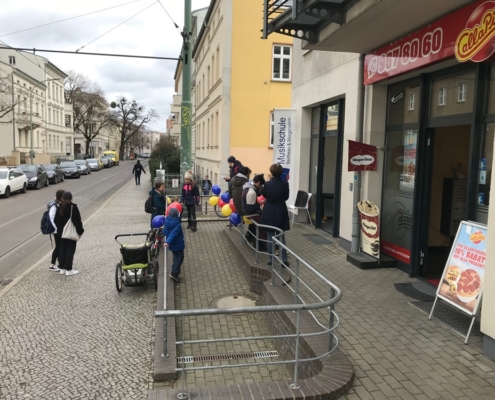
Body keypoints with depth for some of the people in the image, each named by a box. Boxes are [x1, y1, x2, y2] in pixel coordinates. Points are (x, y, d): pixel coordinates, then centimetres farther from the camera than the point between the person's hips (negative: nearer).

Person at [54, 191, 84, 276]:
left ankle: (62, 268, 20)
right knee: (70, 250, 1)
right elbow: (77, 221, -15)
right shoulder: (73, 207, -15)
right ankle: (68, 270, 3)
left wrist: (59, 229, 17)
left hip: (62, 233, 6)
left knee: (62, 250, 14)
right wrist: (80, 231, -6)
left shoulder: (60, 208, 2)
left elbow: (56, 220, 8)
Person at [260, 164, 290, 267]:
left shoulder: (267, 184, -14)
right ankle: (284, 260, 10)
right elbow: (286, 197, 4)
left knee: (270, 237, 8)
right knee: (281, 236, 10)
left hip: (269, 213, -2)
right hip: (281, 212, 2)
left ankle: (271, 259, 13)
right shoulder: (285, 184, -8)